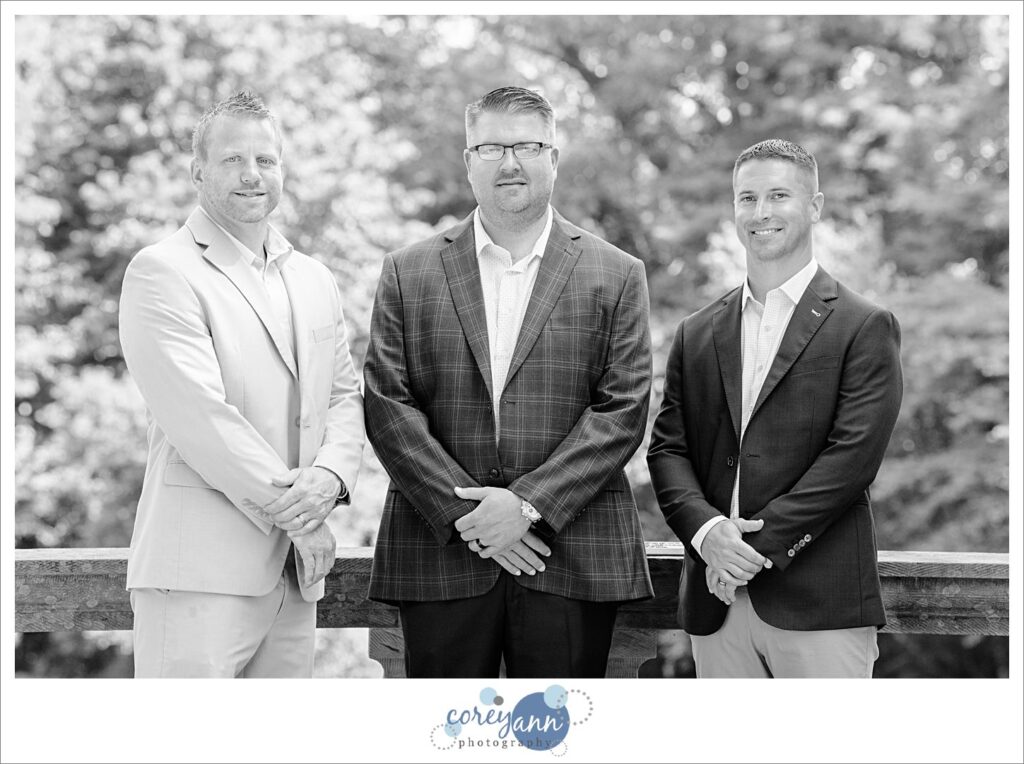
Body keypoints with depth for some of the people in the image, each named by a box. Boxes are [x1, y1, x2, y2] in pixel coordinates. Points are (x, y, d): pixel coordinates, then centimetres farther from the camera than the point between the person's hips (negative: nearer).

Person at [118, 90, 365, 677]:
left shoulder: (315, 281, 19)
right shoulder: (161, 272, -5)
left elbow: (346, 394, 17)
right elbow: (199, 415, -13)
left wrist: (331, 474, -6)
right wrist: (295, 514, -12)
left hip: (295, 572, 7)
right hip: (200, 569, -6)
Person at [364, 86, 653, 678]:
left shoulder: (617, 275, 7)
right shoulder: (409, 274, 9)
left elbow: (623, 410, -1)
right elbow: (388, 406, 1)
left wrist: (529, 503, -12)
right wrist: (465, 513, -10)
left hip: (575, 557, 0)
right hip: (441, 552, 1)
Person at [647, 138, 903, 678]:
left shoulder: (865, 327, -1)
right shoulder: (696, 335, 14)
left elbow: (853, 455, -9)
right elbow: (666, 448, 9)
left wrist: (760, 544, -14)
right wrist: (706, 531, -10)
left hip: (820, 608, -4)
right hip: (716, 605, 4)